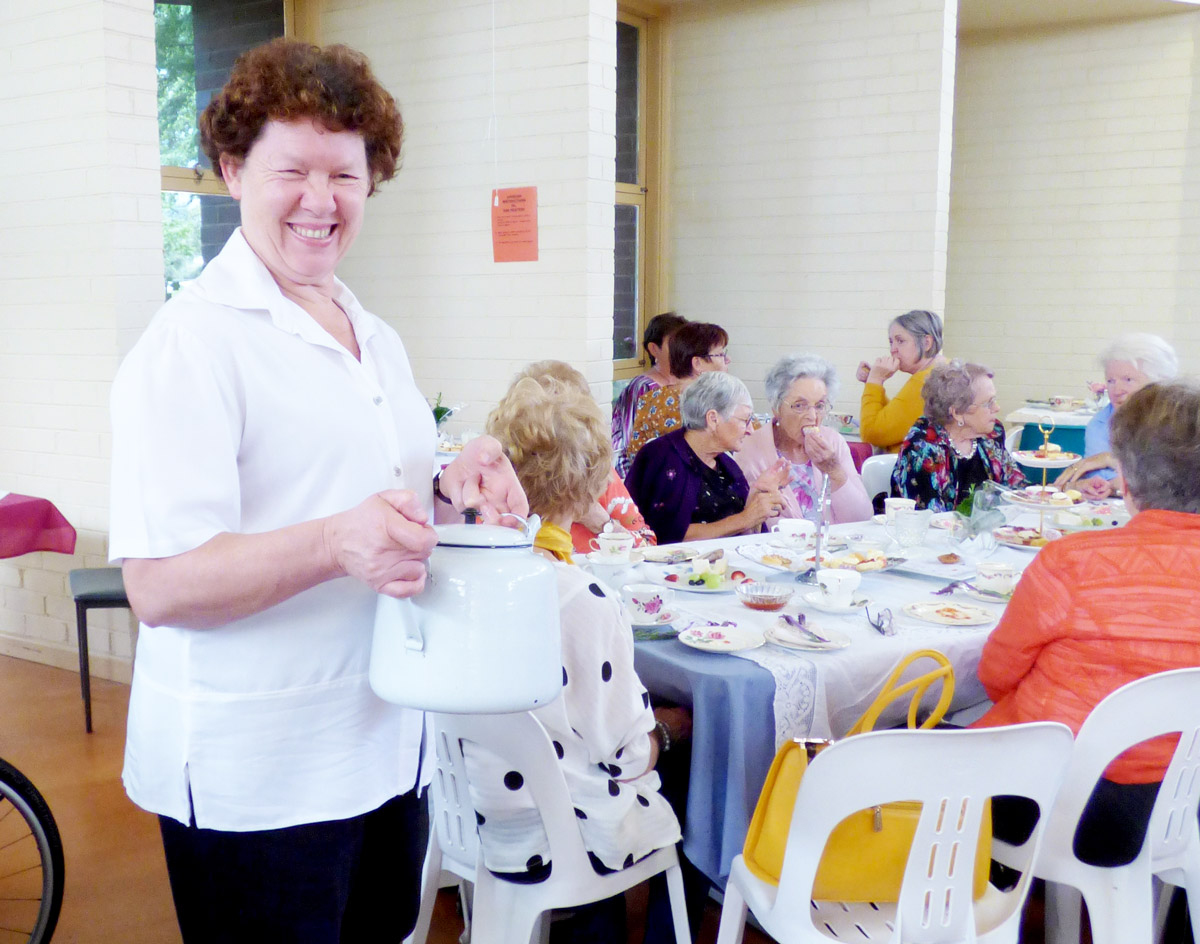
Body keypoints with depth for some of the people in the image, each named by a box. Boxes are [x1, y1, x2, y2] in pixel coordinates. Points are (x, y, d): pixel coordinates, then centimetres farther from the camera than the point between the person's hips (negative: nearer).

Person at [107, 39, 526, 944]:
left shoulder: (378, 341, 12)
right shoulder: (193, 341, -13)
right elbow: (158, 585, -19)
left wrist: (452, 486, -1)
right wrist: (335, 546, -35)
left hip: (385, 750, 7)